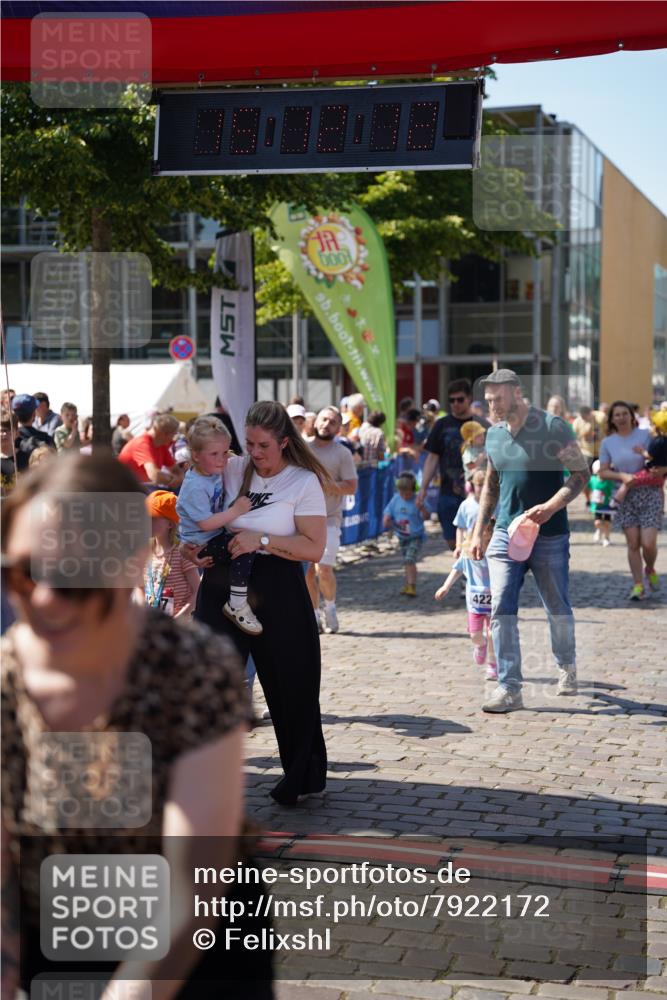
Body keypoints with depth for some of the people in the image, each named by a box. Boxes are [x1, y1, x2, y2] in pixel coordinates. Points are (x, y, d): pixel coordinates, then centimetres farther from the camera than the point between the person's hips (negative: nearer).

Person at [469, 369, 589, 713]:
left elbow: (581, 473, -10)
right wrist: (478, 531, 12)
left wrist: (551, 507, -24)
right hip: (505, 534, 4)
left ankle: (566, 666, 37)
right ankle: (509, 688, -5)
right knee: (501, 610, -7)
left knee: (557, 609, 11)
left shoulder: (553, 427, -10)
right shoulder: (494, 433, 7)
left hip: (549, 536, -4)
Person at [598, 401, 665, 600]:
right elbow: (602, 472, 4)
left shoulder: (645, 435, -1)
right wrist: (622, 476, -13)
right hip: (625, 496, 2)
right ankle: (638, 585, 8)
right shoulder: (608, 442, 5)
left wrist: (646, 454, -18)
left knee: (648, 543, -9)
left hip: (649, 493, -2)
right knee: (633, 543, -2)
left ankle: (650, 570, 23)